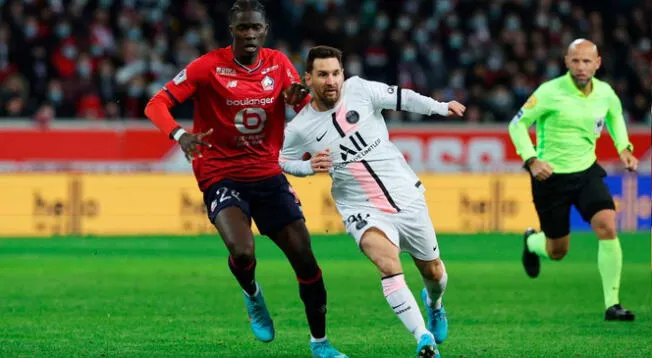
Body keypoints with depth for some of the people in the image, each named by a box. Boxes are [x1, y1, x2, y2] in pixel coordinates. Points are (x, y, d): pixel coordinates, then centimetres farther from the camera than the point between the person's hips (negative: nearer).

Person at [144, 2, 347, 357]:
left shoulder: (278, 64, 2)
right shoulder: (209, 66, -11)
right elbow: (156, 104, -14)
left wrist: (300, 97, -17)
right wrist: (180, 135, -34)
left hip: (268, 174, 4)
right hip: (221, 176, -4)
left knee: (304, 256, -1)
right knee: (242, 252, -27)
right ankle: (252, 295, 10)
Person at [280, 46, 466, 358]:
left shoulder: (359, 90, -9)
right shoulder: (299, 129, -9)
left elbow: (402, 98, 6)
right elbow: (283, 162, 8)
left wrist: (441, 107, 7)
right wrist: (310, 167, -11)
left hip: (407, 195, 2)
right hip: (363, 211, -2)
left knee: (433, 272, 16)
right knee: (389, 265, -30)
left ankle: (433, 302, 54)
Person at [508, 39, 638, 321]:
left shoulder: (605, 93, -4)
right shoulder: (550, 92, -17)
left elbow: (615, 115, 21)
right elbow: (517, 125, -9)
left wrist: (624, 148, 6)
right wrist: (532, 160, -21)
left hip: (587, 171, 3)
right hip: (551, 176, -3)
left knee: (607, 226, -20)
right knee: (557, 251, 6)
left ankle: (612, 304, -14)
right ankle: (531, 242, 46)